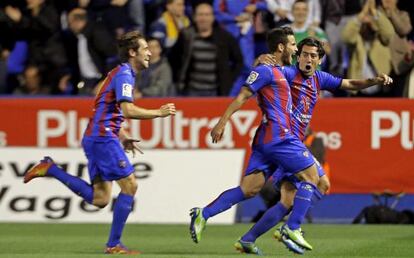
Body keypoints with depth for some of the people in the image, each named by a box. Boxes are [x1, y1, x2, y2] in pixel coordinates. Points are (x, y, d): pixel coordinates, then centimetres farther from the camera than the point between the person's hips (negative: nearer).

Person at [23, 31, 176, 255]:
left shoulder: (121, 73, 21)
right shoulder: (124, 74, -10)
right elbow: (128, 110, -23)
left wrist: (123, 138, 18)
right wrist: (159, 113, -15)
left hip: (95, 138, 9)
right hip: (103, 137, -9)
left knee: (99, 199, 4)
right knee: (129, 185, -6)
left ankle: (49, 169, 5)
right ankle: (114, 244, -4)